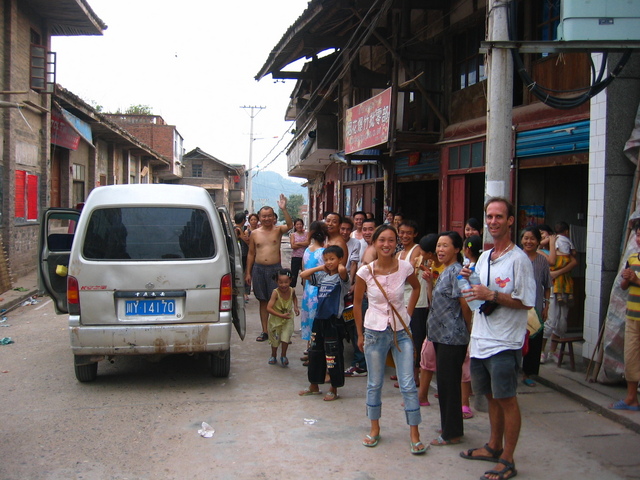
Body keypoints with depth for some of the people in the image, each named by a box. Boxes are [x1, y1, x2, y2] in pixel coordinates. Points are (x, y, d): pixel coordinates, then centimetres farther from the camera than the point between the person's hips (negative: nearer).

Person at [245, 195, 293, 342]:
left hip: (275, 268, -2)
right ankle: (265, 331, 18)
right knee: (263, 301, 10)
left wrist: (284, 209, -34)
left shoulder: (278, 230, 0)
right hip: (258, 269, 3)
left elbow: (290, 225, -22)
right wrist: (248, 273, 8)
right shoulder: (254, 233, 7)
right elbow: (251, 254, 11)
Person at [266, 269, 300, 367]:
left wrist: (295, 307, 0)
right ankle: (273, 356, 38)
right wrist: (281, 315, -34)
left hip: (288, 319, 2)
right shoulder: (275, 292, -25)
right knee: (275, 338, 13)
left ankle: (283, 355, 14)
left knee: (285, 337, -11)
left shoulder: (292, 290, -11)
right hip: (275, 319, -2)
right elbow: (269, 308, -31)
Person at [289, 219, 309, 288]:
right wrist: (303, 244, -9)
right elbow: (293, 246, -9)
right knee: (293, 275, 0)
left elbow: (307, 243, -11)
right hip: (295, 257, -1)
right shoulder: (293, 235, 3)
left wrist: (298, 243, -11)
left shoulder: (306, 234, 7)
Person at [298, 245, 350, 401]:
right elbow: (303, 275, 12)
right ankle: (314, 386, 30)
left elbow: (342, 270, -33)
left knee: (333, 355, 1)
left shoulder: (341, 277, -9)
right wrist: (319, 268, 6)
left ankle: (334, 389, 15)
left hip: (333, 320, -7)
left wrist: (339, 265, -10)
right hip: (319, 318, 7)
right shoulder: (321, 276, 10)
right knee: (315, 352, 15)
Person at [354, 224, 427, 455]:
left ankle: (414, 433, 12)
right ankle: (374, 428, 29)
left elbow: (416, 287, 14)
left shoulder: (405, 267, -8)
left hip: (401, 331, 1)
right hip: (375, 332, 0)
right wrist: (360, 334, 5)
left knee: (408, 384, 1)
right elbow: (357, 302, 2)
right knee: (374, 384, 12)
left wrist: (408, 312, 6)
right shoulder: (365, 272, -11)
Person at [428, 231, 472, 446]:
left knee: (449, 384, -2)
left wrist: (469, 330, -6)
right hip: (441, 336, 10)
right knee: (444, 383, 16)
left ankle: (452, 433, 8)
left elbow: (465, 305, -16)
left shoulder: (456, 271, -15)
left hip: (452, 337, -10)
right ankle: (449, 428, 27)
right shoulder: (445, 271, 15)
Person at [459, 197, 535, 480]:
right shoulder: (483, 257, 12)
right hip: (480, 339, 8)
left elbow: (526, 302, -15)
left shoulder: (518, 259, -11)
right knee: (491, 396, 19)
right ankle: (494, 446, 34)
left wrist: (491, 295, -22)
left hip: (504, 342, -7)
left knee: (506, 399, 1)